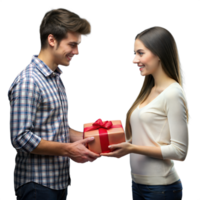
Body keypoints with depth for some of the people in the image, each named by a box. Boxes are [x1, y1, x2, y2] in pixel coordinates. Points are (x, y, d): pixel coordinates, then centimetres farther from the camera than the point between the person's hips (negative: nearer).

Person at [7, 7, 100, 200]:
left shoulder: (56, 78, 11)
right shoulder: (28, 81, -18)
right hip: (37, 184, -8)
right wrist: (68, 150, -18)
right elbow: (20, 138, -22)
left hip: (58, 180, 8)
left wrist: (83, 137, 2)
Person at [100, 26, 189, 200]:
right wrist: (122, 146, -4)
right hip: (138, 183, 7)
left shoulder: (173, 93, -13)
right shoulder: (148, 91, 8)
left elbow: (179, 151, -15)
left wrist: (132, 148, -18)